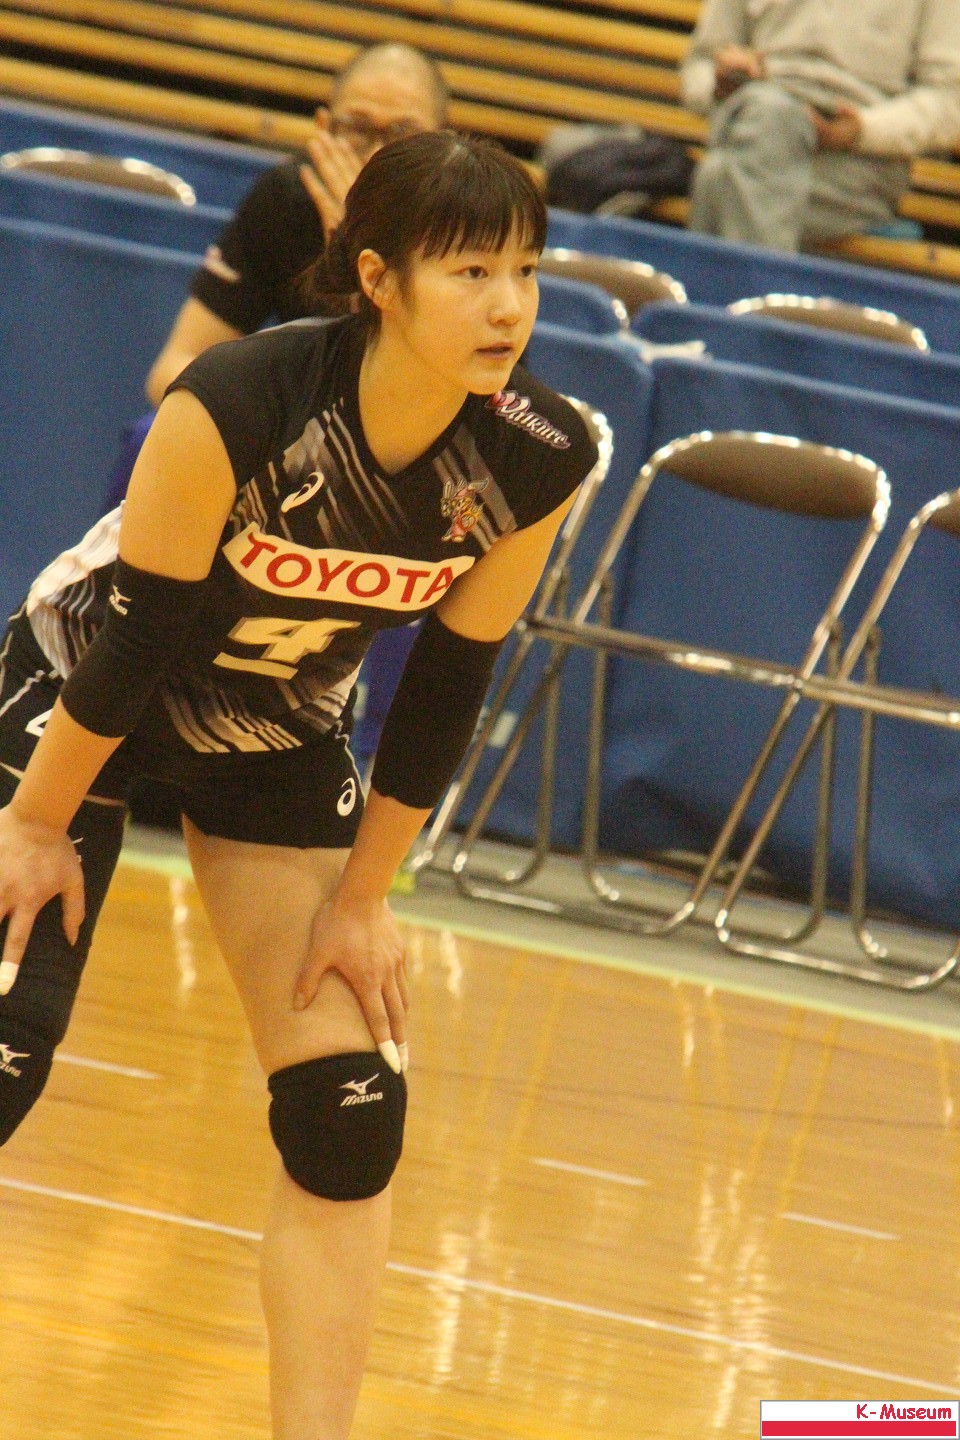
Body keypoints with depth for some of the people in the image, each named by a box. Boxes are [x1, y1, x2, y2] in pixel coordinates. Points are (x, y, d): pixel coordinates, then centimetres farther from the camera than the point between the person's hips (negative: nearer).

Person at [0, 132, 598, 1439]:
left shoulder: (536, 463, -22)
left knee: (351, 1120, -4)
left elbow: (447, 690, -10)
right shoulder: (238, 405, -34)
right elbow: (131, 635, -23)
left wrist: (364, 897, -4)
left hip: (282, 742, 4)